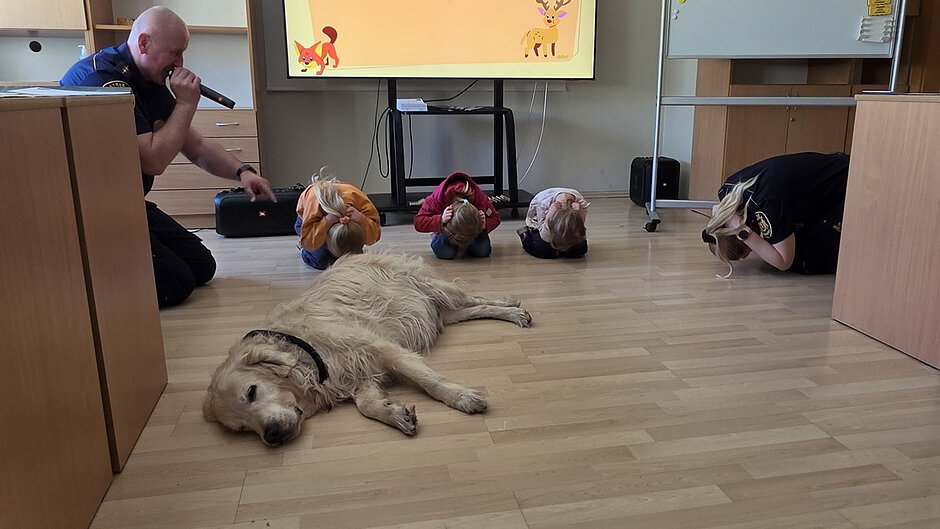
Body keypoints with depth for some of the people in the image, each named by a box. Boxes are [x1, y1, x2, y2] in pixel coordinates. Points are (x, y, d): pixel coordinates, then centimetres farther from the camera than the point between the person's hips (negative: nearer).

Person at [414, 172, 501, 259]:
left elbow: (495, 217, -19)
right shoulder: (436, 199, -41)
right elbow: (418, 222, -37)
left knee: (483, 251, -22)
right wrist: (441, 220, -54)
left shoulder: (480, 198, -37)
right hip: (445, 227, -1)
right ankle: (436, 237, 10)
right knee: (445, 253, -28)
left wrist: (485, 226, -43)